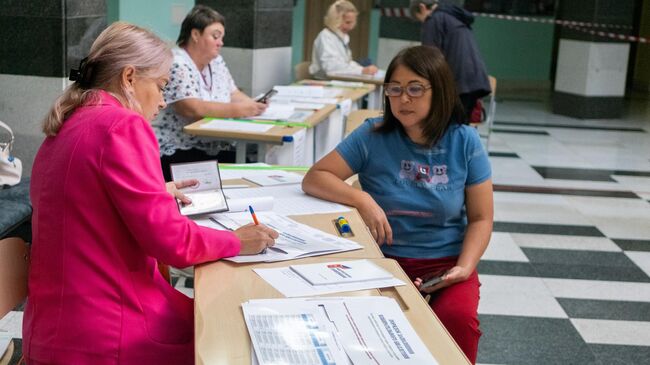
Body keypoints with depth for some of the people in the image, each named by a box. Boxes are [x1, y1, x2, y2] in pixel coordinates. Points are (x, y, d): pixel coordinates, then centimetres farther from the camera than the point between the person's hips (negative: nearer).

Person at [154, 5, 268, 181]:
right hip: (177, 153, -7)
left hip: (214, 150, 8)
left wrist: (253, 105, -6)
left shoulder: (216, 62, 12)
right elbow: (192, 109, -24)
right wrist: (238, 110, -26)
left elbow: (233, 95, 15)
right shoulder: (175, 65, -14)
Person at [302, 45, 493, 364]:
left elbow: (480, 218, 1)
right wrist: (362, 200, -22)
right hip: (385, 259, 0)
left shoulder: (464, 142, -3)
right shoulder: (373, 136, -4)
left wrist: (464, 268, -16)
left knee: (458, 318, -30)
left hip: (446, 262, 1)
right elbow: (314, 178, -6)